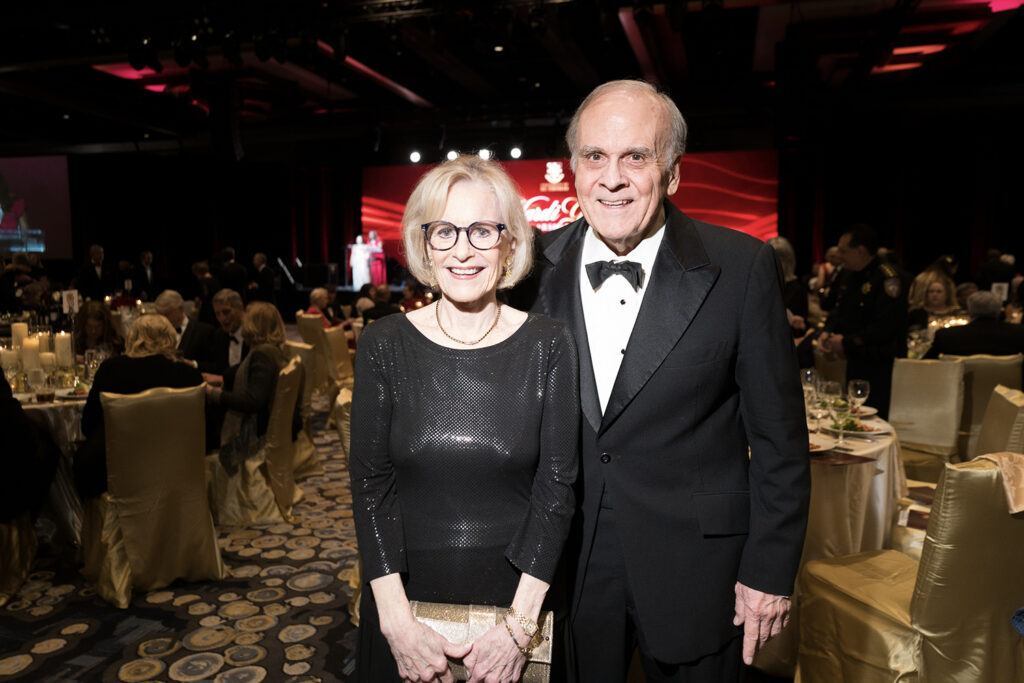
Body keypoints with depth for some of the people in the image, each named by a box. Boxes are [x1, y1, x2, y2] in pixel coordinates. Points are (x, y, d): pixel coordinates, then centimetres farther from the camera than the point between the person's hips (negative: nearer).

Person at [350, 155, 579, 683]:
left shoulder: (549, 346, -8)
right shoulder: (383, 345, -6)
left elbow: (556, 486, -8)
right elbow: (370, 484, -6)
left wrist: (520, 624, -13)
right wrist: (397, 620, -12)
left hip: (515, 595, 0)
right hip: (406, 594, 1)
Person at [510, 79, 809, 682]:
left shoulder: (742, 268, -11)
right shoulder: (538, 267, -4)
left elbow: (778, 438, -6)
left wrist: (770, 570, -5)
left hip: (694, 567, -2)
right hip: (565, 562, 2)